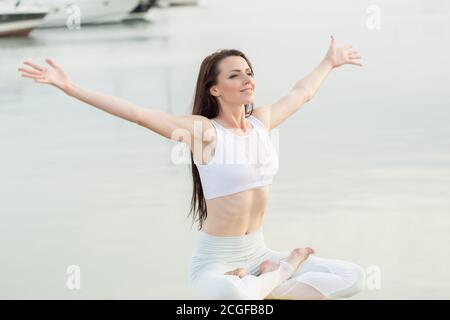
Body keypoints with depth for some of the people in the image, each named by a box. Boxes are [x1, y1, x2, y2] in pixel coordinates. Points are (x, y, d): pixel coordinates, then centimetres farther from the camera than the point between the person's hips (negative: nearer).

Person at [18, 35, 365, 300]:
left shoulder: (262, 120, 4)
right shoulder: (204, 131, -13)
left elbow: (302, 93, 25)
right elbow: (137, 112, -23)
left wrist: (328, 63, 41)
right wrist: (70, 87, -31)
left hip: (257, 252, 6)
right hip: (216, 261, -6)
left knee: (354, 277, -6)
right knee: (231, 295, -43)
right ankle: (284, 270, -11)